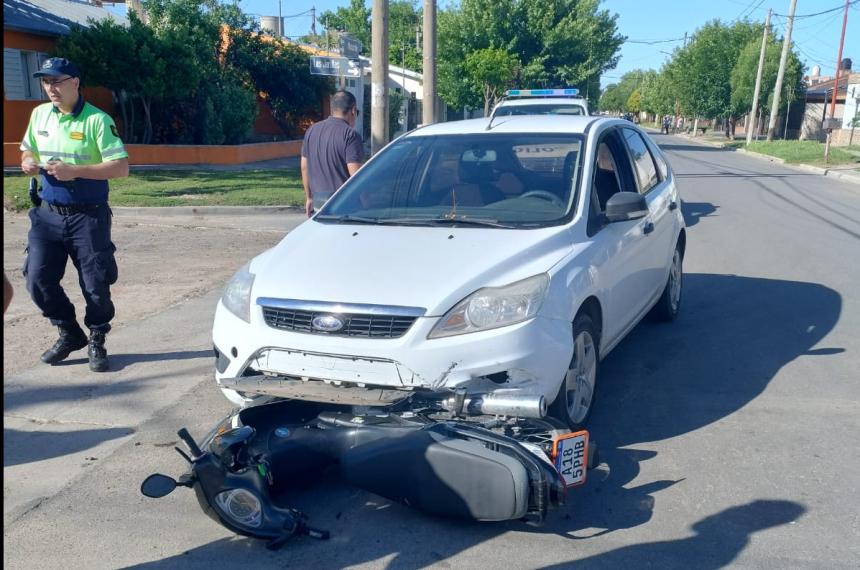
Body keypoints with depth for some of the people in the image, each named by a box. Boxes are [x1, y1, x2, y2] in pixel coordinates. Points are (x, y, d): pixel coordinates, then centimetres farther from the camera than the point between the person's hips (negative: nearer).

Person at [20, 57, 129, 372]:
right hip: (47, 213, 5)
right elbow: (28, 150, 22)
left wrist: (75, 171, -25)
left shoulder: (97, 120, -11)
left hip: (88, 216, -5)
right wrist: (27, 162, -3)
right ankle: (69, 333, 23)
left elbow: (121, 167, -16)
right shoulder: (39, 114, 7)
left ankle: (97, 341, 23)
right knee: (38, 280, 1)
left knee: (95, 284, 1)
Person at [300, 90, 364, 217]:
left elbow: (304, 167, 13)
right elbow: (355, 174, -17)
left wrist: (309, 198, 20)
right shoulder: (350, 134, -12)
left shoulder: (312, 130, 10)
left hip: (318, 202, 6)